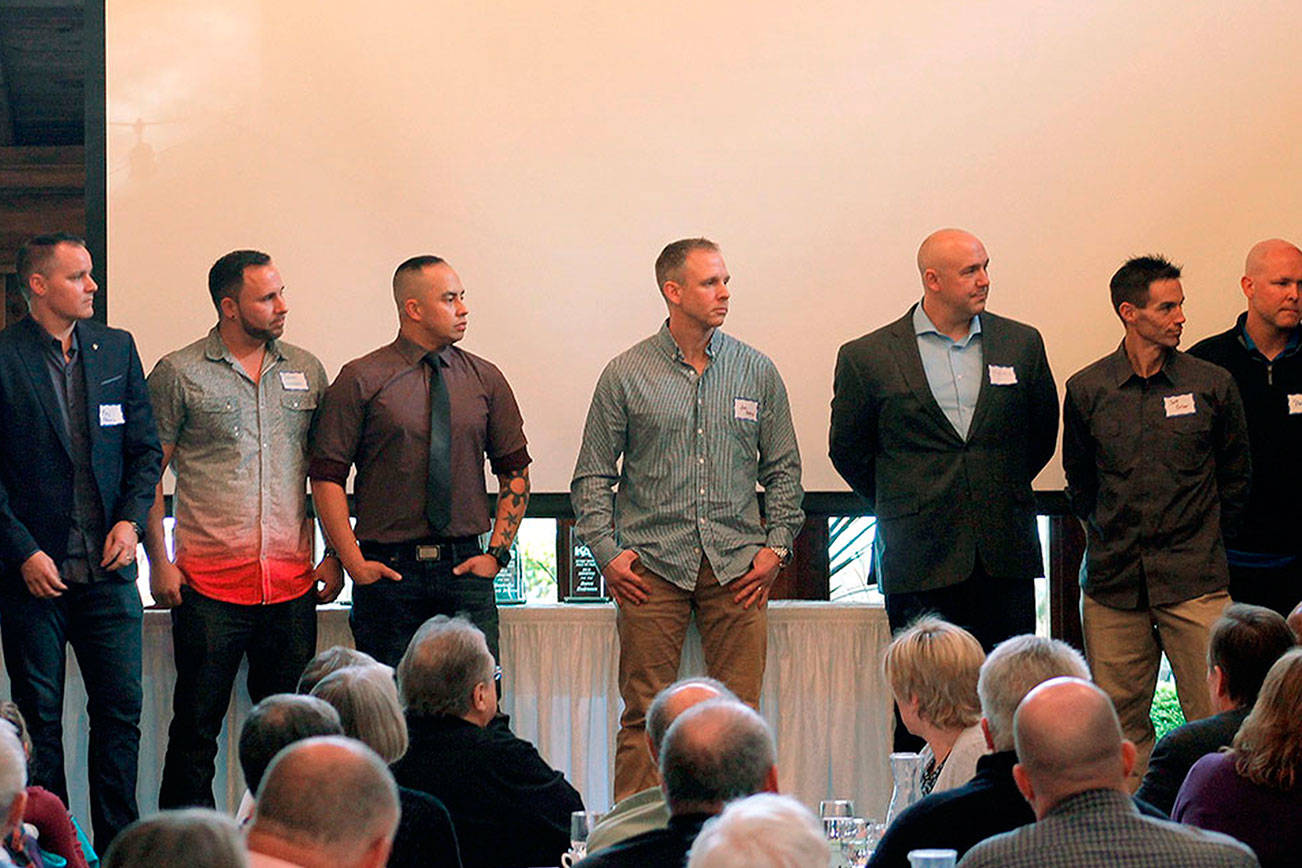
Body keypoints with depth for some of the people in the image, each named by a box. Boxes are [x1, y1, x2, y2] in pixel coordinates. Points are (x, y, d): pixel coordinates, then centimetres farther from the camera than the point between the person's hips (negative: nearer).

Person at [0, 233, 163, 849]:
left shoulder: (117, 349, 9)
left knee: (122, 707, 2)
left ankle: (118, 844, 12)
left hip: (108, 568, 4)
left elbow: (145, 447, 12)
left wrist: (131, 519, -3)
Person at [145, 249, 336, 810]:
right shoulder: (179, 375, 0)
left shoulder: (306, 371, 11)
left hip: (292, 583, 3)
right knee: (196, 726, -1)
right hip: (209, 582, -3)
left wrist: (335, 555, 8)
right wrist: (159, 562, -6)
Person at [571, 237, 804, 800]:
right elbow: (592, 476, 7)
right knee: (644, 715, -2)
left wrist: (776, 546, 3)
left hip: (737, 569, 2)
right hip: (653, 565, -2)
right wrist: (606, 553, -3)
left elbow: (784, 470, 14)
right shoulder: (626, 374, 4)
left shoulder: (756, 372, 9)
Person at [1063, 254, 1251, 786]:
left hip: (1194, 581, -1)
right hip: (1112, 582, 1)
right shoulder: (1086, 390, 4)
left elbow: (1235, 473, 13)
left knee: (1214, 718, -6)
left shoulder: (1211, 385, 2)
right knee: (1120, 719, 5)